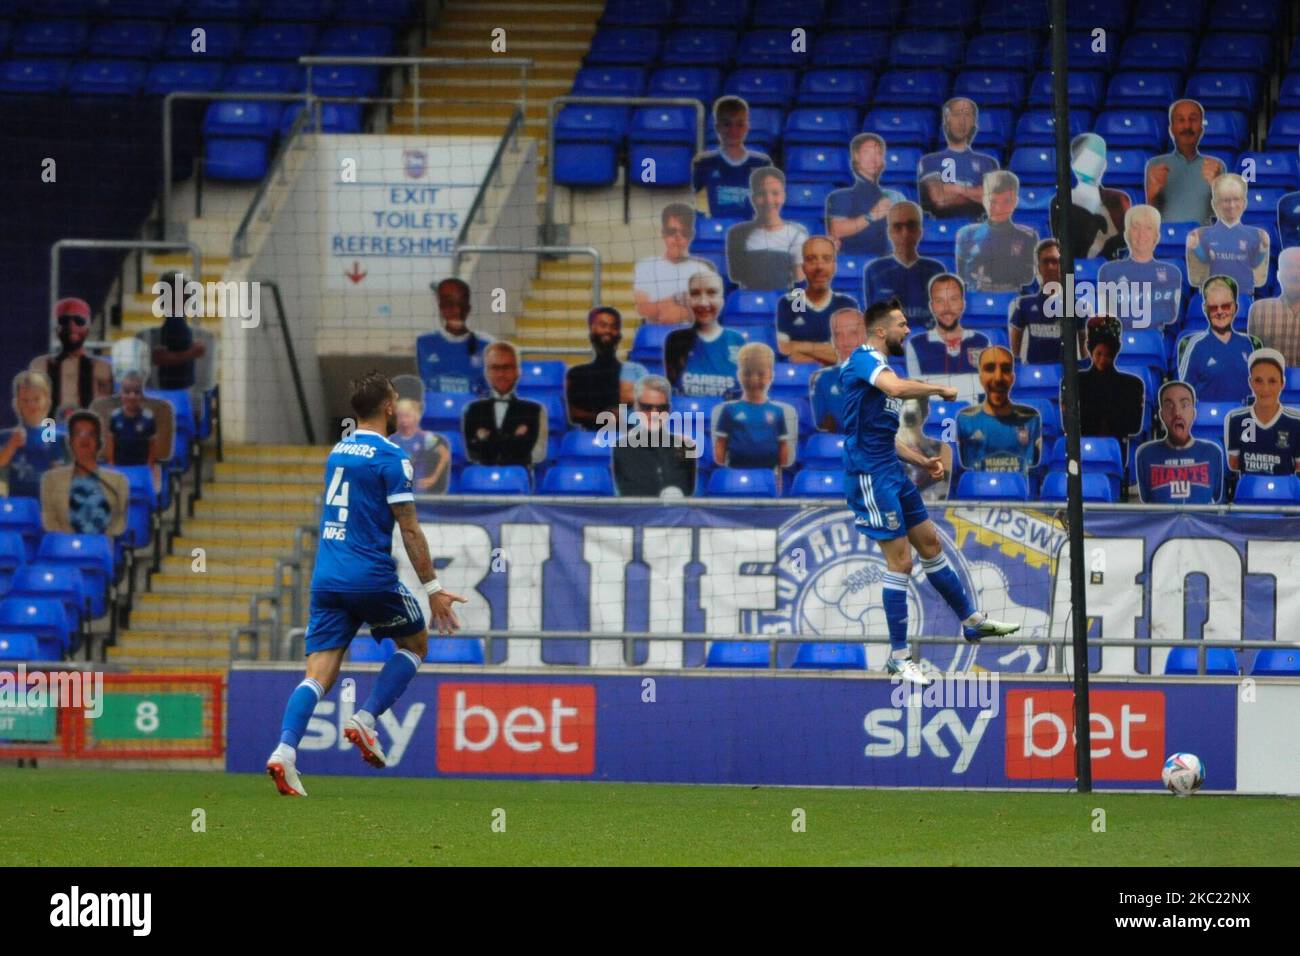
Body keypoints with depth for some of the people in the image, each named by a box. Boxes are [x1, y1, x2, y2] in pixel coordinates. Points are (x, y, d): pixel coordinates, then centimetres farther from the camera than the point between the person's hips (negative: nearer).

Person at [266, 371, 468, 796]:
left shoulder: (336, 454, 15)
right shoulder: (390, 458, -7)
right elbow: (409, 529, -10)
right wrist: (433, 589, -7)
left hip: (326, 579, 6)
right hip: (371, 577, -6)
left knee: (319, 673, 0)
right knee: (415, 643, 19)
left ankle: (285, 750, -22)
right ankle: (365, 719, 2)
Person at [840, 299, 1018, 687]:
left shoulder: (883, 369, 17)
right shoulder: (864, 360, -13)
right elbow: (897, 388, -35)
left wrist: (923, 461, 16)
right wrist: (941, 390, -20)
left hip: (891, 474, 10)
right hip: (869, 476, -10)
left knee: (930, 544, 18)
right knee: (900, 561, -8)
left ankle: (971, 621, 31)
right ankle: (898, 655, -2)